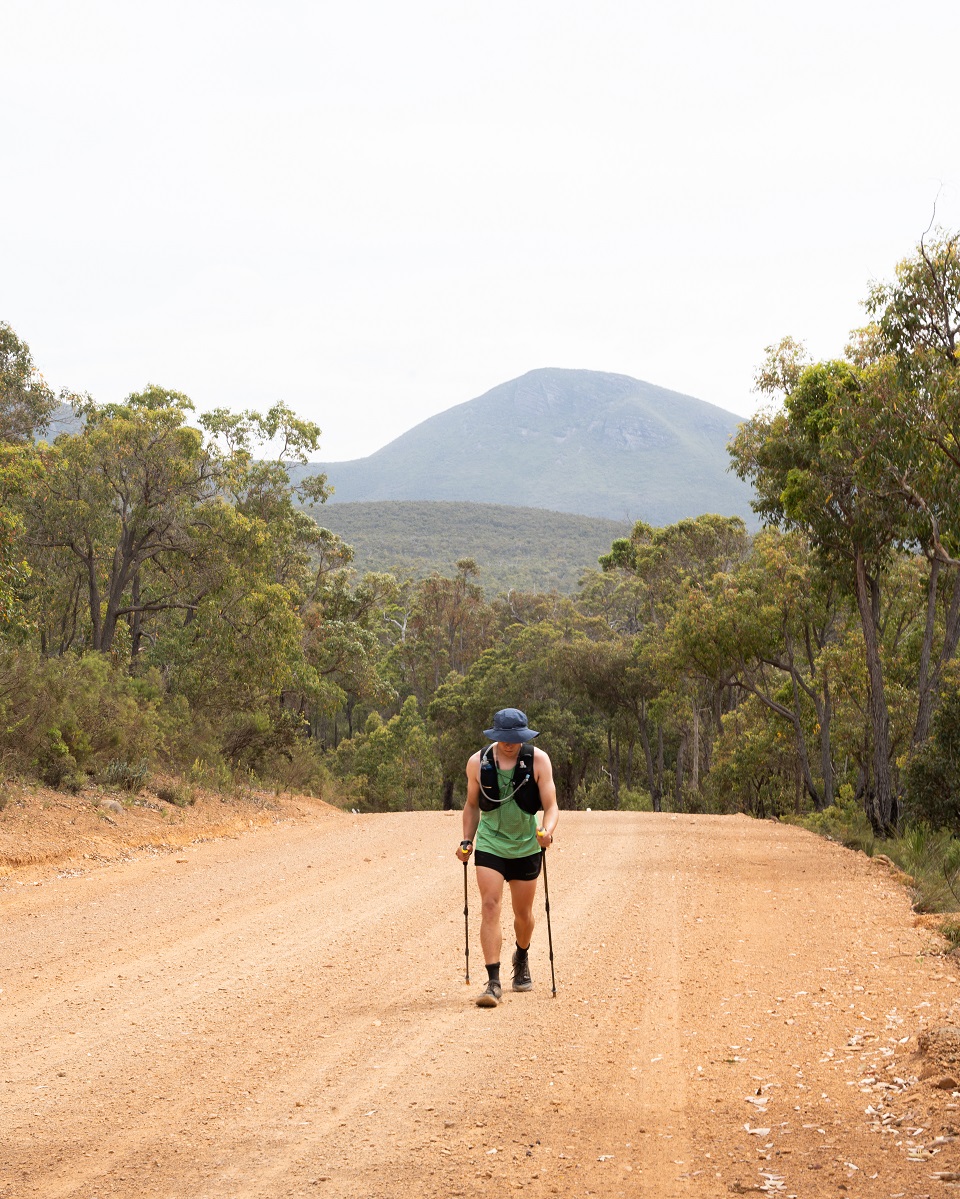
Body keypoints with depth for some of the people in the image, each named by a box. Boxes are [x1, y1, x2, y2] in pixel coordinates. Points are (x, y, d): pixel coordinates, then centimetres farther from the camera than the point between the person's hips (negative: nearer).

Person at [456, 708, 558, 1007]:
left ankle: (521, 958, 44)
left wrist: (547, 831, -33)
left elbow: (551, 805, -13)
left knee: (523, 912, 13)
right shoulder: (477, 763, -9)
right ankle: (493, 982, -15)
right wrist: (466, 841, -1)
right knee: (490, 907, -14)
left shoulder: (538, 761, -12)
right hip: (490, 845, 0)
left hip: (526, 846, 0)